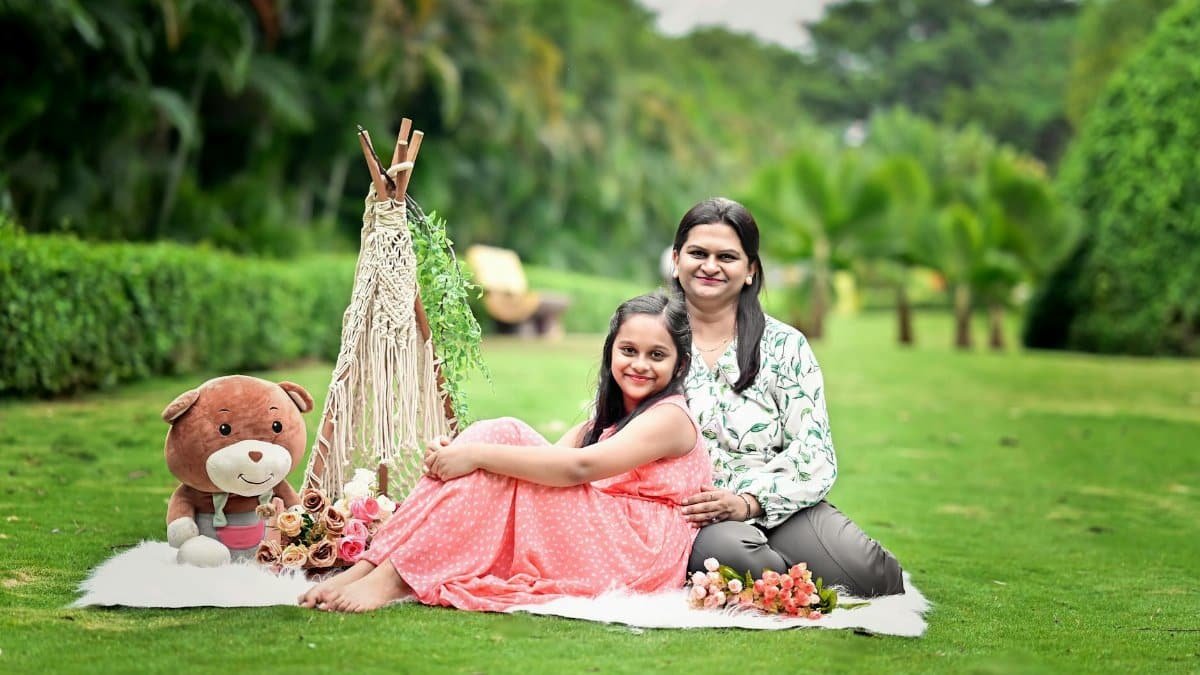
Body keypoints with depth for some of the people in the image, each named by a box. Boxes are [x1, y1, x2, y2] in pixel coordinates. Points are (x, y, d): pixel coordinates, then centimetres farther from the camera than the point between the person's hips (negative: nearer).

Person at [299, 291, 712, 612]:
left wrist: (478, 455, -25)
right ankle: (373, 565, -21)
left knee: (498, 442, -19)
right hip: (587, 543, 8)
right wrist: (462, 451, -15)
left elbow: (579, 467, -20)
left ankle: (396, 577, -29)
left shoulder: (670, 417, -4)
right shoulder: (608, 419, 23)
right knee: (499, 436, -10)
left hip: (632, 554, -8)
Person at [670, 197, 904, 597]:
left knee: (868, 572, -28)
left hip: (780, 510, 1)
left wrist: (748, 502, -16)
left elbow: (814, 456, 1)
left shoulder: (784, 346, 8)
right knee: (732, 550, -38)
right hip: (686, 517, 0)